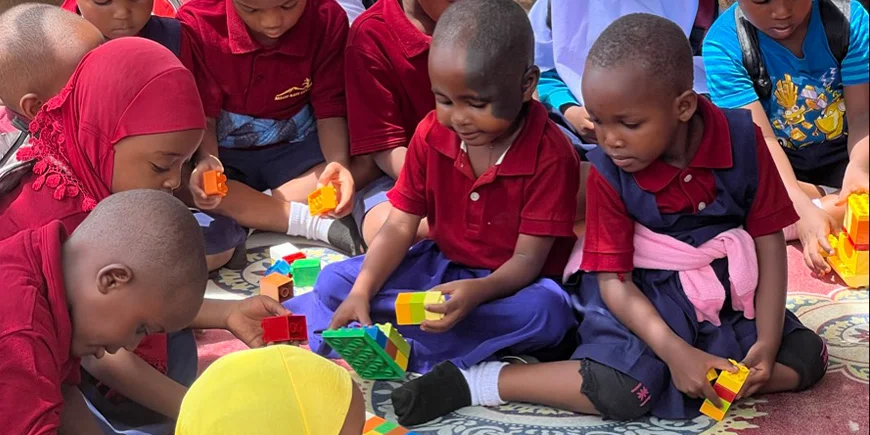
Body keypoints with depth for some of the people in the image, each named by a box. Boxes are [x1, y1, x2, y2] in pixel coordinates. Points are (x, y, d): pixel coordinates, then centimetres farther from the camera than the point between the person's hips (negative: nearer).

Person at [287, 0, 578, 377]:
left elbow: (528, 258, -22)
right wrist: (361, 293, -24)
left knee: (547, 312, -39)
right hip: (440, 266, 4)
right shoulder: (432, 134, -7)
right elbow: (400, 227, -7)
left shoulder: (551, 155, -21)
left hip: (509, 282, -4)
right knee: (335, 281, -9)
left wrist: (478, 291, -44)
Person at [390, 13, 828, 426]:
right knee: (622, 390, -29)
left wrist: (767, 343, -18)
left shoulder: (742, 140, -15)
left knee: (807, 357, -12)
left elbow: (769, 241, -8)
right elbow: (614, 281, -17)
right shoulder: (608, 172, -18)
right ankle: (470, 383, -20)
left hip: (729, 291, 4)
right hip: (645, 294, -4)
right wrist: (675, 351, -31)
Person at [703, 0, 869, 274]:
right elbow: (760, 139, -28)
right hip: (779, 157, 1)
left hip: (840, 149, 0)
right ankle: (832, 202, -18)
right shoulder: (723, 43, -21)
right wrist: (803, 209, -44)